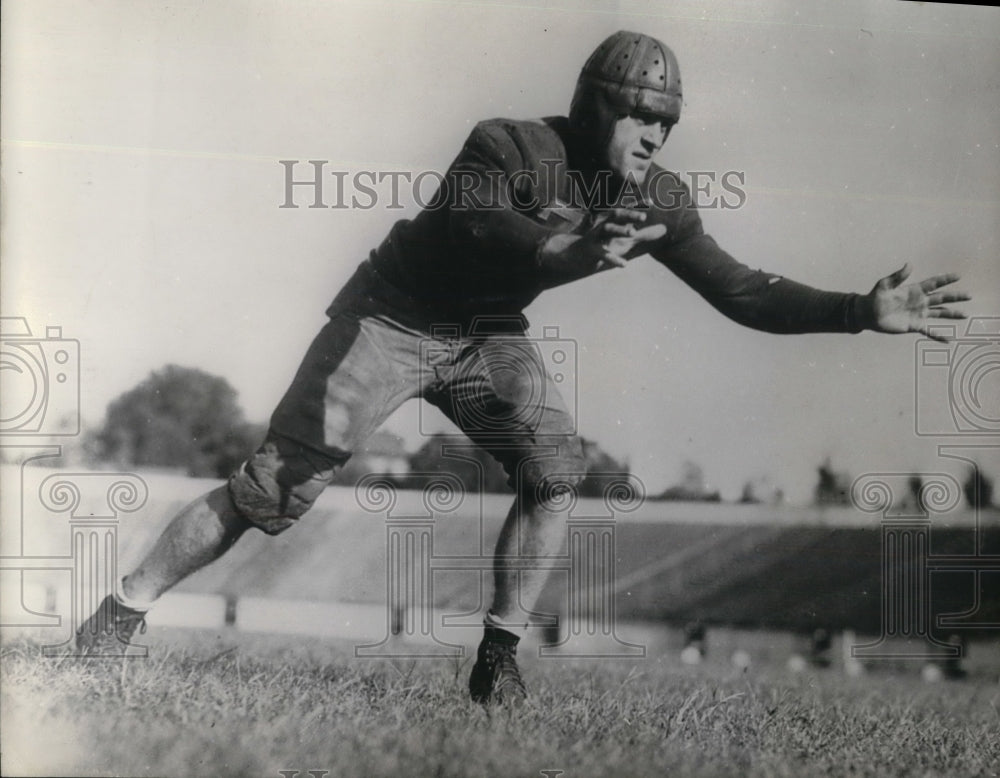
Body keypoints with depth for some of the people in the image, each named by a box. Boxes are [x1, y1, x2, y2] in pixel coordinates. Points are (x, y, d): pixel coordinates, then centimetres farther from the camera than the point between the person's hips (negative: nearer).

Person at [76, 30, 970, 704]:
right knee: (273, 490, -9)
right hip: (393, 316, -5)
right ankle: (116, 618, 3)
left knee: (555, 468, -19)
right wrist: (574, 253, -63)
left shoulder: (658, 200, -9)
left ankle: (498, 661, -5)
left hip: (489, 336, 5)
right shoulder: (509, 147, -26)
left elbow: (741, 292, -6)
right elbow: (476, 225, -45)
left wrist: (865, 313, -15)